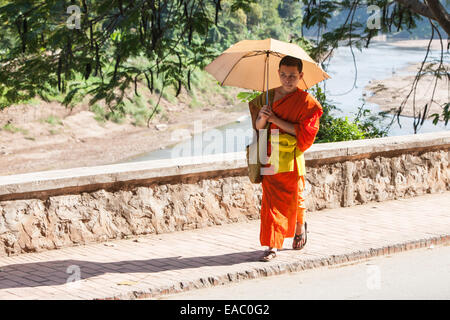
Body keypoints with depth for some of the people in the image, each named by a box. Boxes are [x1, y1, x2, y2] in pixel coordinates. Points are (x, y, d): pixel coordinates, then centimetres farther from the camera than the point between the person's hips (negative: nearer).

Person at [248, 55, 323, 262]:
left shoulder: (306, 101, -5)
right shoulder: (268, 96, 7)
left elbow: (304, 132, -12)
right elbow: (258, 127, 5)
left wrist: (276, 120, -16)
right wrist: (263, 117, -19)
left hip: (291, 158, -2)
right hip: (271, 157, 2)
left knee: (293, 198, 8)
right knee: (271, 200, -4)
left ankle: (300, 227, 40)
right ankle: (272, 246, -2)